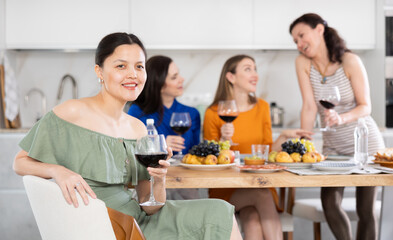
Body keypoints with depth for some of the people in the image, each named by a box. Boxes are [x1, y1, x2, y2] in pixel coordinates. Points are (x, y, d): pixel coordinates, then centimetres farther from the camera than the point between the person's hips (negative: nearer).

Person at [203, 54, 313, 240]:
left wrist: (283, 137, -2)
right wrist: (223, 140, -17)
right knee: (262, 194, -33)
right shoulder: (213, 114, -4)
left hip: (258, 182, 3)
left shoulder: (262, 107, 9)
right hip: (225, 189, -3)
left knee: (253, 222, -30)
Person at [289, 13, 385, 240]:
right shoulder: (303, 63, -6)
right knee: (330, 203, -7)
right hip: (333, 147, 3)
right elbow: (309, 107, -9)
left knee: (366, 209, -1)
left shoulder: (350, 61, -15)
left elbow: (366, 107, -13)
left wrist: (342, 118, -32)